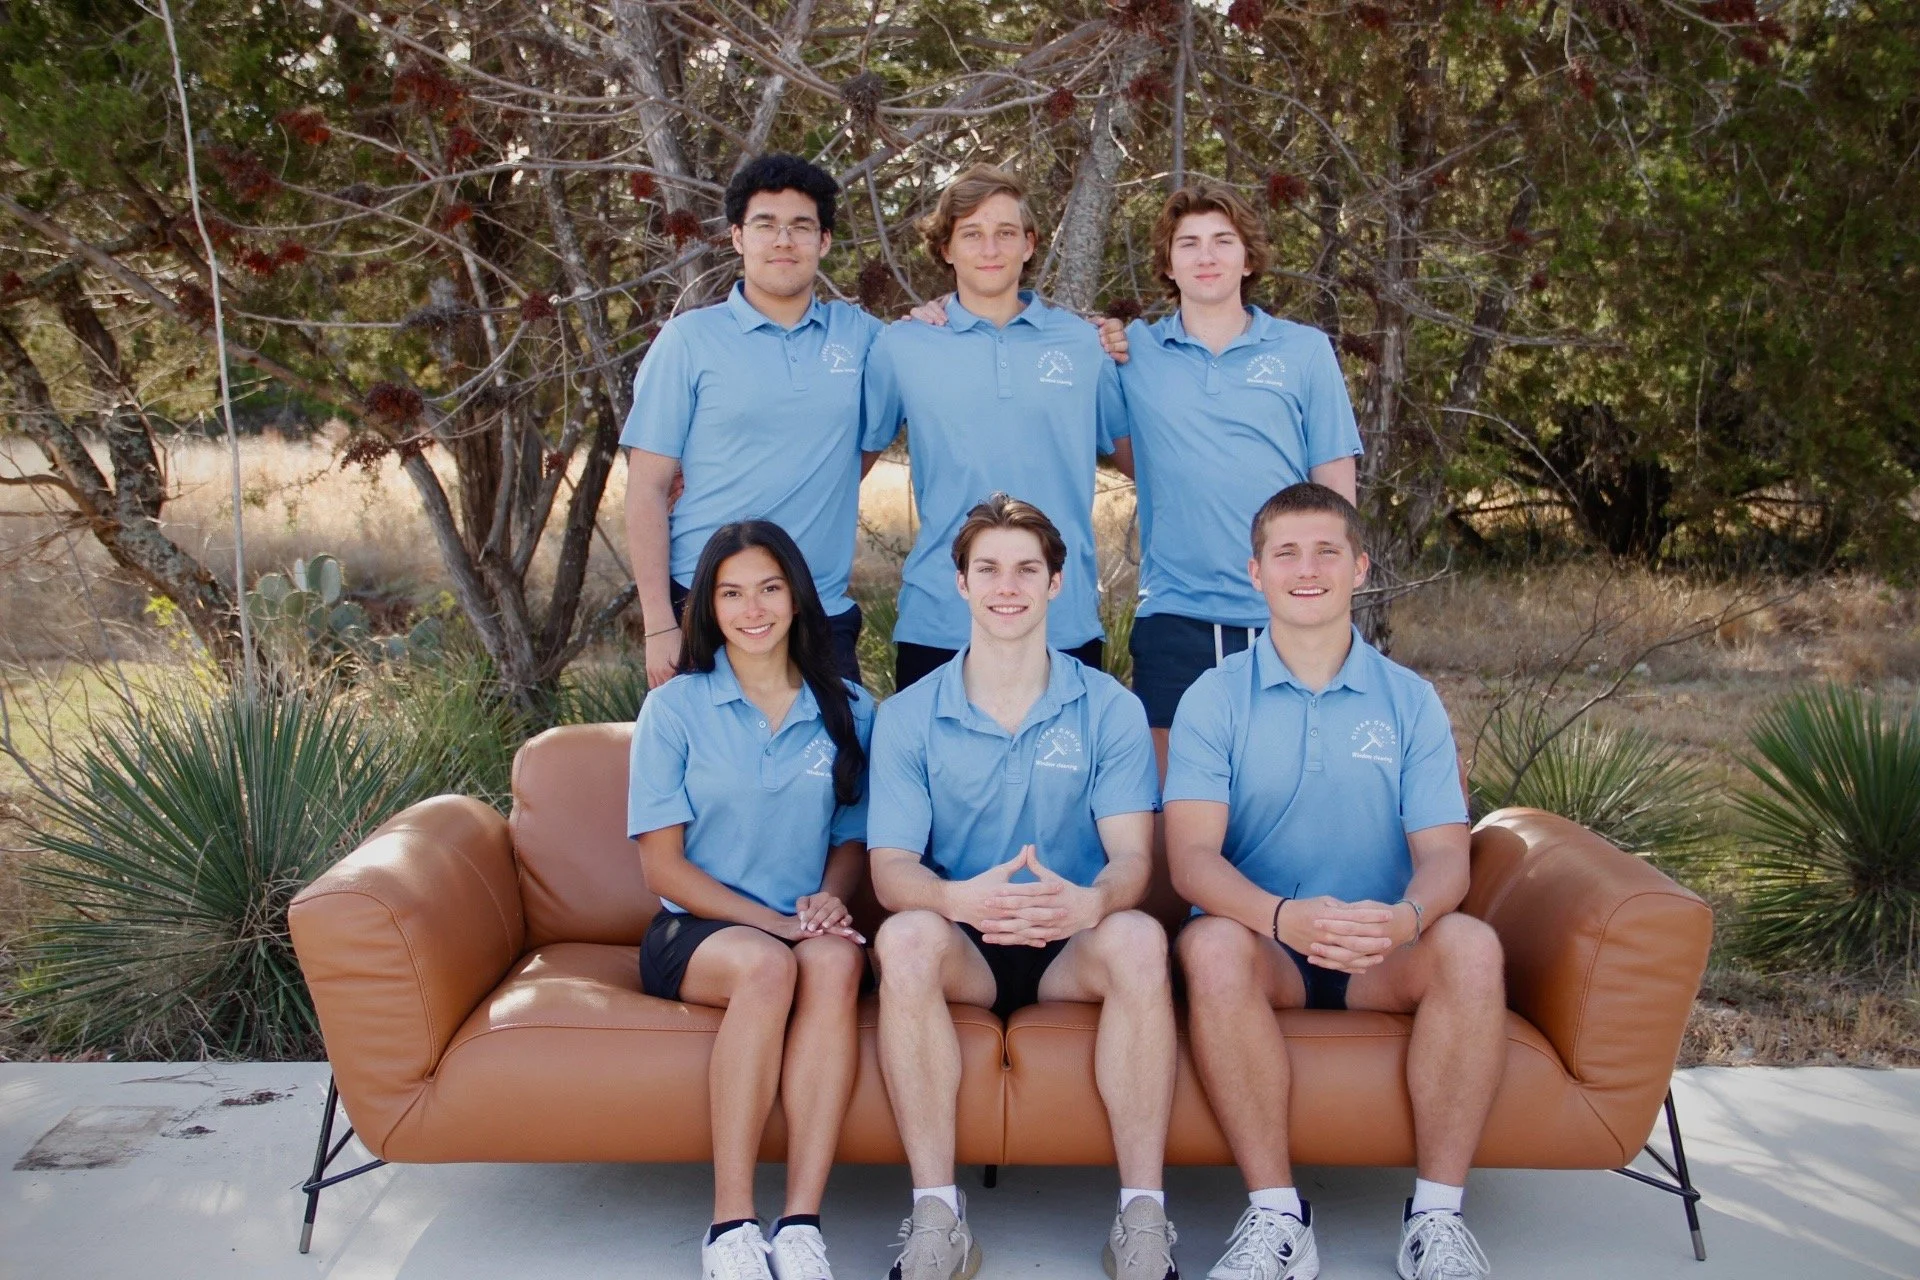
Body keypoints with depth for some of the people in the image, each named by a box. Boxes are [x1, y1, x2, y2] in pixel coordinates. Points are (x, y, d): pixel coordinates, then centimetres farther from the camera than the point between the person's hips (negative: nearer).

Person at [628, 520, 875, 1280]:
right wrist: (774, 921, -15)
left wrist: (828, 901, -9)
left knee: (837, 958, -34)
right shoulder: (674, 708, 2)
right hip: (695, 933, -2)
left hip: (805, 931, 2)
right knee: (767, 964, -35)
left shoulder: (846, 711, 9)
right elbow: (663, 865, -2)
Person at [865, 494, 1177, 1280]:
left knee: (1138, 937, -32)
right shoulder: (907, 719, 3)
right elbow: (891, 868, -7)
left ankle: (1143, 1212, -26)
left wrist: (1089, 901, -34)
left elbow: (1131, 856, -8)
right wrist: (959, 898, -32)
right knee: (907, 935, -32)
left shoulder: (1110, 712, 3)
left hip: (1073, 948, 0)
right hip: (962, 951, 0)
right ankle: (937, 1212, -29)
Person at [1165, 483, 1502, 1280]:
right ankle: (1276, 1215, -25)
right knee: (1211, 944, -34)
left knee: (1470, 945, -29)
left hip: (1383, 956, 2)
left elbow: (1444, 855, -4)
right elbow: (1192, 855, -12)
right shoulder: (1215, 699, 1)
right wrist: (1283, 917, -33)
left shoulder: (1410, 701, 6)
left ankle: (1436, 1214, -18)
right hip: (1266, 946, -1)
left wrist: (1406, 916, -29)